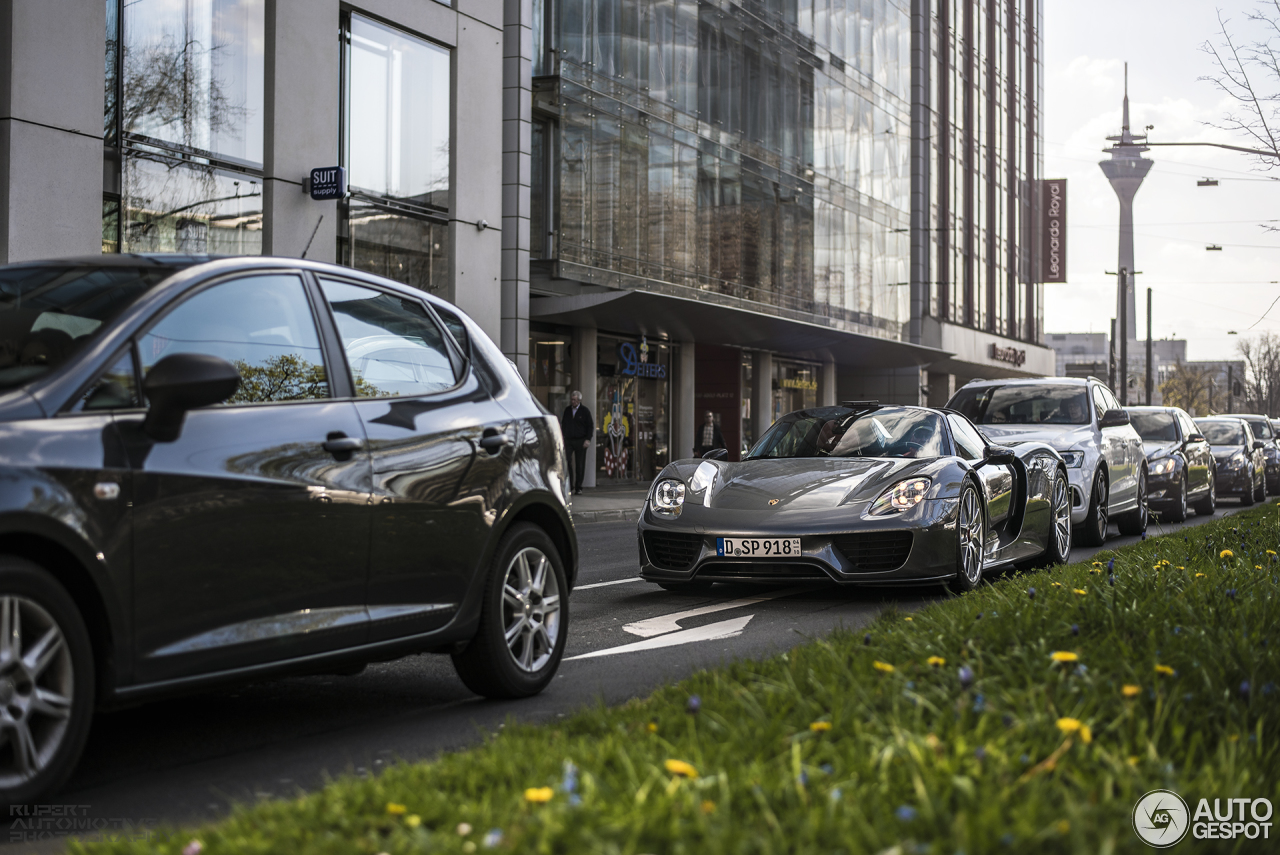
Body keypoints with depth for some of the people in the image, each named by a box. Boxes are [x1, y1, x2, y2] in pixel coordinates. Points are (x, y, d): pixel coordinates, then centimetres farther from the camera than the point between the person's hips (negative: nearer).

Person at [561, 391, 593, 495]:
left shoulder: (585, 411, 3)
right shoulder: (567, 410, 12)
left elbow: (590, 426, 4)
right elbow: (563, 425, 19)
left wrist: (588, 439, -8)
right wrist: (562, 438, 10)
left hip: (580, 441, -2)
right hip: (568, 441, 2)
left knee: (580, 465, 1)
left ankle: (578, 488, 8)